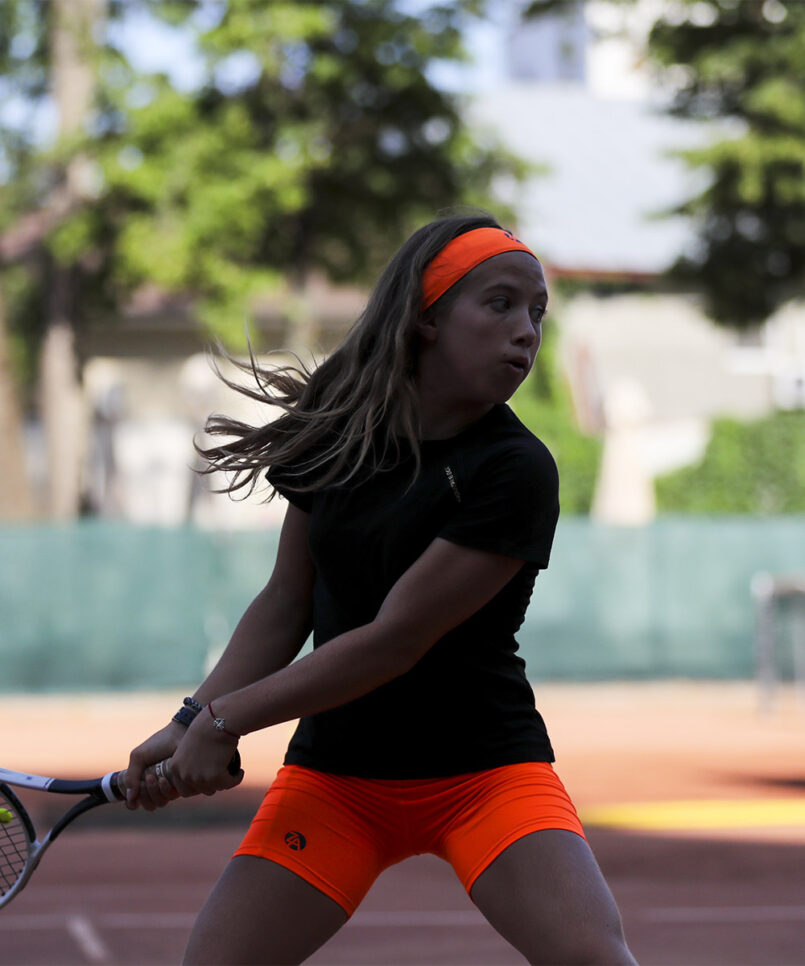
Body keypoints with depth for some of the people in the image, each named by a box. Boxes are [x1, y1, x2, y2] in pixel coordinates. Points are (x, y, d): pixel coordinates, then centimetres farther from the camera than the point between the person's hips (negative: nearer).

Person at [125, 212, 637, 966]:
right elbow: (285, 607, 7)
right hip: (333, 774, 4)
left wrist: (222, 721, -13)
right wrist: (192, 722, -6)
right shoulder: (337, 435, -1)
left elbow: (393, 642, -19)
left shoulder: (516, 472, -17)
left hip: (485, 770, -4)